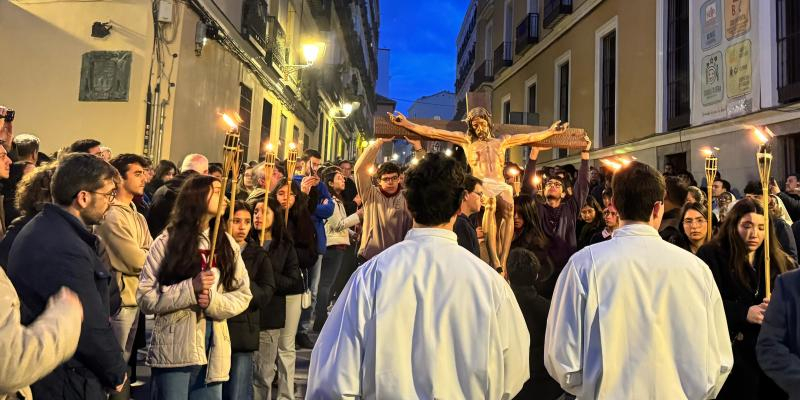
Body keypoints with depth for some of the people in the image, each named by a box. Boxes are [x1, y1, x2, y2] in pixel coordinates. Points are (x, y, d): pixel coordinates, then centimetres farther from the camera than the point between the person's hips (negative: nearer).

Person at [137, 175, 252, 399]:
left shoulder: (227, 243, 7)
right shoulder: (166, 242, -3)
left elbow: (243, 294, 5)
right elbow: (145, 299, -6)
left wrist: (214, 302, -13)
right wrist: (190, 288, -18)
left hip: (214, 350, 4)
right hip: (173, 351, -3)